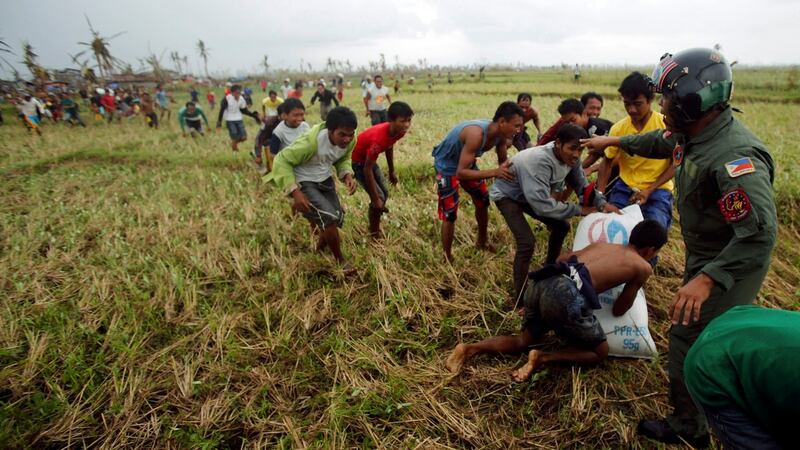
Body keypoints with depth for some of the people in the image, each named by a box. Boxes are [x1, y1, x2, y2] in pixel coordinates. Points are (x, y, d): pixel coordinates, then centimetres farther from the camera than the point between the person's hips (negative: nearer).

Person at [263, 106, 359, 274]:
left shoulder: (350, 140, -15)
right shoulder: (311, 141, -33)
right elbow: (282, 161, -23)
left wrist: (347, 176, -15)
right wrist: (295, 192, -30)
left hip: (325, 179, 7)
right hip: (304, 183, -7)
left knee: (338, 218, 9)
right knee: (329, 217, -21)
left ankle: (321, 248, 41)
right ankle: (340, 261, 2)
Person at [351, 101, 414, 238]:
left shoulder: (398, 131, -15)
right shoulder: (379, 138, -40)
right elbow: (367, 169, -34)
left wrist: (392, 171, 16)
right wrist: (375, 199, -30)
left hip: (369, 158, 8)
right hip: (357, 161, -8)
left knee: (385, 193, 11)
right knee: (379, 197, -12)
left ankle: (375, 226, 31)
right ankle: (374, 235, 6)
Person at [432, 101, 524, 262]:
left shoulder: (501, 135, -16)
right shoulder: (476, 134, -40)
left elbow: (503, 161, -1)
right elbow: (461, 173, -43)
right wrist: (495, 173, -49)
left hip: (466, 162, 8)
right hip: (447, 165, -8)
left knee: (483, 201, 18)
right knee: (449, 215, -8)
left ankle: (482, 242, 40)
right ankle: (447, 258, 9)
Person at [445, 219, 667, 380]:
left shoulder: (602, 244, 32)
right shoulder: (644, 267, 18)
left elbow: (562, 258, 35)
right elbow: (618, 311, 25)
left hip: (541, 282, 6)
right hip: (566, 295, -6)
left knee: (524, 340, 25)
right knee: (601, 352, 20)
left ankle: (469, 349, 4)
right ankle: (543, 358, -2)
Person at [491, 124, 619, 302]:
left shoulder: (570, 158, -14)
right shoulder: (539, 161, -38)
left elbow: (582, 186, -3)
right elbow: (543, 205, -39)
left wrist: (602, 204, -22)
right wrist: (579, 209, -29)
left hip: (531, 195, 8)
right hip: (507, 195, -8)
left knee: (561, 227, 12)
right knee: (527, 242, -21)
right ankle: (520, 299, -8)